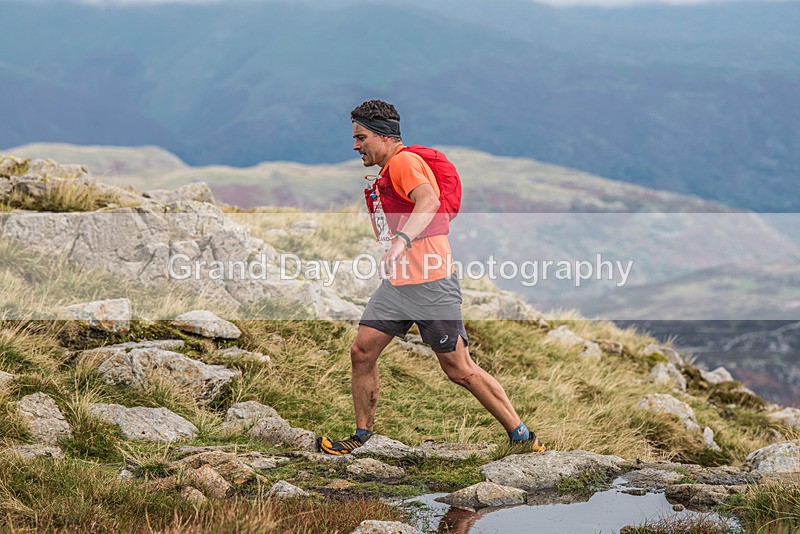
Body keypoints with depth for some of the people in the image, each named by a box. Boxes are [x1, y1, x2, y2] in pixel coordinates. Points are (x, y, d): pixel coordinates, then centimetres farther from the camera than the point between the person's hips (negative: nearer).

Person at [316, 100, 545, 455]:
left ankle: (521, 436, 4)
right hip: (396, 284, 10)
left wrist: (402, 240, -47)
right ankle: (362, 435, 12)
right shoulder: (389, 169, 20)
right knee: (362, 352, 1)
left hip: (431, 284, -9)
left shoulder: (403, 161, -11)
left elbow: (429, 201, -32)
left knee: (459, 370, -4)